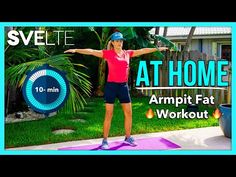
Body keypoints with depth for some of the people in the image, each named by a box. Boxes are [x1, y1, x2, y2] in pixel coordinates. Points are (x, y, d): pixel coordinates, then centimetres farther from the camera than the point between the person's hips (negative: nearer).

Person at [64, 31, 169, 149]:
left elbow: (143, 51, 19)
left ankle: (128, 138, 24)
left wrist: (157, 49, 26)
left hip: (123, 86, 5)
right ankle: (105, 140, 9)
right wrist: (76, 50, -22)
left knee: (128, 113, 8)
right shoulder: (107, 53, -2)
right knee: (108, 114, -1)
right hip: (111, 86, -4)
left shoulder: (127, 53, 10)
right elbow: (91, 51, -12)